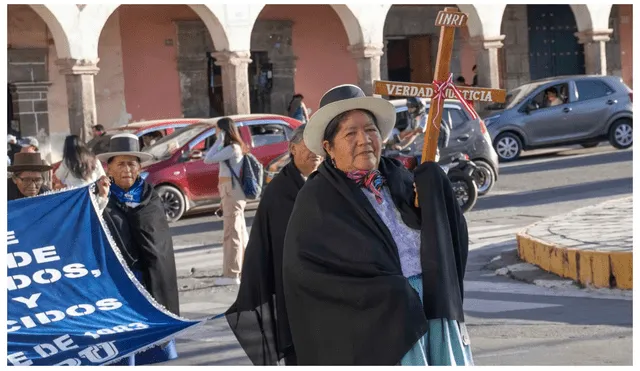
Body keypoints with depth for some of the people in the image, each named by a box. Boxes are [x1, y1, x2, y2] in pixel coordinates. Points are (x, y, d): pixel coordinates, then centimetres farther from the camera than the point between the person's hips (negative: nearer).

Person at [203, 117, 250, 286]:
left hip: (232, 192, -10)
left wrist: (219, 141, -14)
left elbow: (208, 160, -18)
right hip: (232, 192, 10)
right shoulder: (235, 147, 15)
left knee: (231, 232, -9)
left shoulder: (232, 148, -14)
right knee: (239, 231, 15)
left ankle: (231, 274, -8)